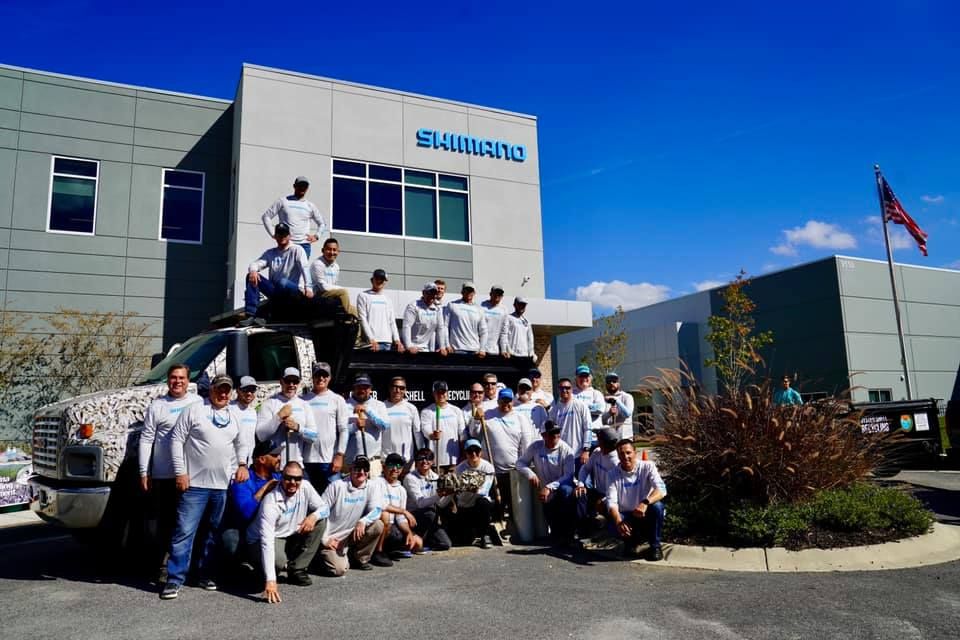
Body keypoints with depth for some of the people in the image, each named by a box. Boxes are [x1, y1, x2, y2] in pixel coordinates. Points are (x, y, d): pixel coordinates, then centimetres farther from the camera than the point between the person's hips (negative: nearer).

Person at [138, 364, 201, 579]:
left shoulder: (198, 402, 9)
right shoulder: (157, 406, 3)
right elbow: (146, 440, 3)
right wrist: (144, 472, -1)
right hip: (164, 475, -2)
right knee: (165, 521, 4)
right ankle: (161, 565, 15)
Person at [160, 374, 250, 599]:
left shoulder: (233, 417, 15)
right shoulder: (194, 410, -2)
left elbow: (241, 444, 25)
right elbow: (177, 440, -5)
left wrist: (242, 465, 8)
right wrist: (180, 472, -10)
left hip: (223, 486, 5)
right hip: (195, 484, -5)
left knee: (214, 532, 11)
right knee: (185, 532, -5)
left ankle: (206, 575, 23)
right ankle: (174, 580, 2)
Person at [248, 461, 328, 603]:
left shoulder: (305, 486, -13)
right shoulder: (271, 502, -30)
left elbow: (325, 508, -3)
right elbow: (267, 541, -37)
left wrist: (314, 516, -31)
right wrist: (270, 581, -44)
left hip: (292, 536, 7)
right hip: (261, 540, -6)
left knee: (320, 521, -12)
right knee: (278, 561, -37)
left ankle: (296, 570, -5)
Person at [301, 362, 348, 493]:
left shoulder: (337, 400, 3)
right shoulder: (303, 399, 7)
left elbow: (343, 430, 0)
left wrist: (339, 455, -7)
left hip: (329, 459, -2)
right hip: (307, 459, 2)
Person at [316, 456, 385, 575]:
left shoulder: (370, 487, -2)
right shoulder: (337, 486, -13)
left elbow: (377, 510, -12)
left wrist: (363, 521, -32)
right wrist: (325, 539, -13)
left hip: (352, 535, 4)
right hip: (332, 538, -4)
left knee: (378, 525, -19)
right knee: (339, 569, -24)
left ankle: (360, 559, 1)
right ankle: (327, 554, 12)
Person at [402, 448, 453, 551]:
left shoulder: (435, 477, 6)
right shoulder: (410, 478, -12)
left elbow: (441, 504, -1)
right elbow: (419, 502, -25)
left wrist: (450, 493, -20)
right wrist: (438, 495, -38)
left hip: (429, 518, 5)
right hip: (413, 516, -5)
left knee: (445, 544, -12)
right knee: (430, 513, -34)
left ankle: (423, 539, 13)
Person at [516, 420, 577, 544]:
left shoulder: (566, 450, -12)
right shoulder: (535, 447, -5)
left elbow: (568, 476, -18)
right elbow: (520, 462, 1)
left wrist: (550, 487, -30)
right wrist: (530, 473, -21)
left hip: (562, 490, -2)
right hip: (547, 496, 2)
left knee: (565, 490, -37)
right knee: (554, 527, -8)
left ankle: (567, 533, -22)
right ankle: (558, 535, 32)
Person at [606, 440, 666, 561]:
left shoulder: (647, 466, -9)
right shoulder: (614, 474, -5)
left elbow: (661, 490, -23)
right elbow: (611, 501, -15)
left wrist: (645, 502, -43)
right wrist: (618, 521, -36)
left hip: (646, 515, -1)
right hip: (627, 517, 1)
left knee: (656, 506, -33)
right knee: (614, 525, -32)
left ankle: (655, 545, -8)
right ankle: (633, 539, 6)